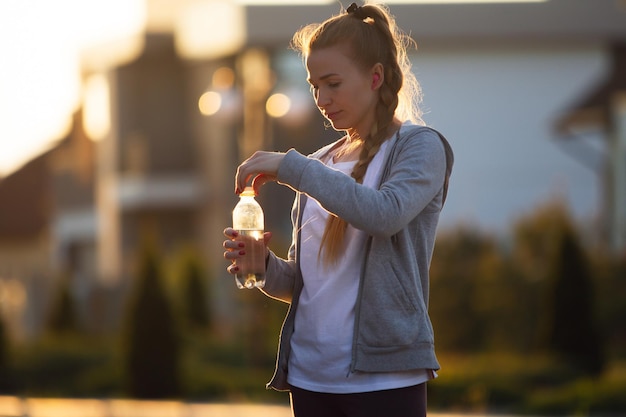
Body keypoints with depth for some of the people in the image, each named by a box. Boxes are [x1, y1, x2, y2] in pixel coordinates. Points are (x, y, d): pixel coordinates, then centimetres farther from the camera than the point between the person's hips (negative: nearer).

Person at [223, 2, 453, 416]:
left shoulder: (419, 146, -1)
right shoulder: (319, 166, 16)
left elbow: (384, 213, -22)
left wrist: (289, 166, -17)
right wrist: (263, 265, -5)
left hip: (384, 377, -6)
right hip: (310, 374, 6)